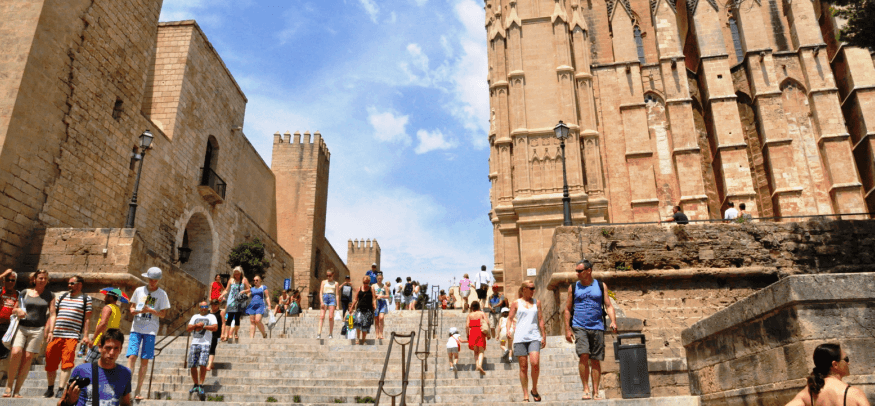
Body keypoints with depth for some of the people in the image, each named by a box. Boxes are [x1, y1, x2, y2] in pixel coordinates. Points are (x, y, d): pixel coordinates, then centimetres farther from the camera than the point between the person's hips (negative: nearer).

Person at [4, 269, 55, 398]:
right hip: (22, 327, 0)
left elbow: (52, 315, 7)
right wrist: (17, 310, -8)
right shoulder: (25, 293, 10)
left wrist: (50, 331, -4)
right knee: (16, 352, -20)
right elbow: (13, 309, 15)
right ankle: (9, 387, -6)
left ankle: (17, 391, 2)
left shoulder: (49, 296, 9)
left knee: (28, 358, -5)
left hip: (37, 330, 0)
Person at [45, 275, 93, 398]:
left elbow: (87, 319, 3)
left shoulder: (86, 299, 6)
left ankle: (61, 389, -8)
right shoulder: (62, 296, 17)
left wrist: (85, 336, -3)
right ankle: (50, 388, 25)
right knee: (50, 363, 8)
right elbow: (54, 316, 17)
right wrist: (49, 331, 6)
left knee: (67, 362, -11)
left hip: (72, 336, -4)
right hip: (56, 335, 4)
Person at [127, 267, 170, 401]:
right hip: (136, 328, 1)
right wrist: (134, 311, -6)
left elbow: (163, 314, 1)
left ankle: (138, 391, 8)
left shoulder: (162, 294, 2)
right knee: (132, 356, -11)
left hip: (150, 330, -1)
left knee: (145, 360, 0)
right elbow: (132, 307, 17)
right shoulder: (139, 290, 9)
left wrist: (150, 310, -16)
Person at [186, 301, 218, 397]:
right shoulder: (195, 317, 20)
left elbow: (215, 327, -7)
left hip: (205, 343, -4)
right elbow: (188, 329, 11)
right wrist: (196, 325, -6)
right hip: (194, 343, 4)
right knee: (192, 366, 4)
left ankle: (200, 385, -10)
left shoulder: (211, 316, 8)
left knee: (202, 364, -17)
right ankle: (195, 385, 19)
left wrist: (203, 326, -7)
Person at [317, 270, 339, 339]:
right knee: (322, 316, -11)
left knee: (331, 317, -7)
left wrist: (337, 305, 4)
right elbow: (321, 292, 7)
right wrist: (321, 302, -6)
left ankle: (330, 334, 3)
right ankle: (319, 333, -17)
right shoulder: (324, 282, 13)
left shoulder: (335, 283, 12)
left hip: (332, 298, 0)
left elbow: (337, 294, 10)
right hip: (325, 297, 0)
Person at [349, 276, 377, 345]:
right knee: (358, 322, -21)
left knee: (365, 326, -1)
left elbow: (374, 299, 1)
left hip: (368, 309, -1)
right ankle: (358, 338, -5)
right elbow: (356, 299, 16)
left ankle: (362, 341, 11)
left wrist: (374, 305, -17)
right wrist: (351, 307, 12)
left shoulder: (371, 289, 7)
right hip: (360, 308, 1)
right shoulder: (359, 289, 12)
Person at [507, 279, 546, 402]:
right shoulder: (516, 303, 8)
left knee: (535, 363, -16)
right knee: (523, 366, 0)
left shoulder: (537, 302, 14)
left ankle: (534, 389, 7)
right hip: (520, 337, -1)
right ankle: (525, 395, 10)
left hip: (534, 337, 1)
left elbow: (540, 320, 16)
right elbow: (510, 318, 7)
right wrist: (508, 331, -9)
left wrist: (544, 336, 14)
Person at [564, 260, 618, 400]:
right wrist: (567, 329, 3)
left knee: (596, 361, 2)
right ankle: (586, 390, -6)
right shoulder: (573, 287, 9)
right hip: (579, 327, -1)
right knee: (583, 356, -17)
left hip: (597, 327, 1)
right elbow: (568, 309, 10)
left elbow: (608, 306, 6)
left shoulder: (601, 286, 9)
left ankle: (596, 393, 12)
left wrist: (613, 321, -11)